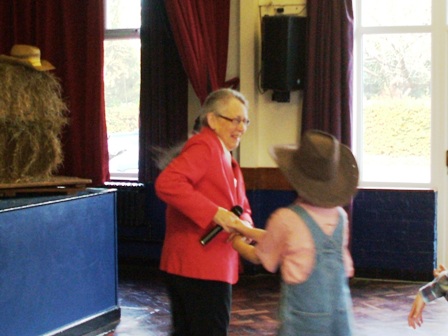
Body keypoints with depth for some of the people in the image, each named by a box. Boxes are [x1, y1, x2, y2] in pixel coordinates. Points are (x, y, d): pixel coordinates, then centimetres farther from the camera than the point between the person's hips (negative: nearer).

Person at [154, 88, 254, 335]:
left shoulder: (227, 160, 21)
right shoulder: (204, 147, -12)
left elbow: (242, 208, 21)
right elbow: (167, 183, -27)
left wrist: (244, 223, -4)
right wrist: (215, 213, -29)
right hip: (201, 269, -10)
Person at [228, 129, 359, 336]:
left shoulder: (286, 218, -12)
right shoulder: (340, 216, 5)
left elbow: (261, 258, 8)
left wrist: (238, 243, 27)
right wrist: (245, 229, 24)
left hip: (303, 319, -5)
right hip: (341, 314, 5)